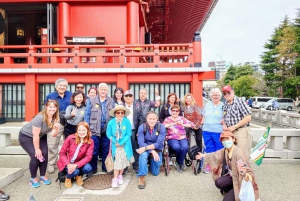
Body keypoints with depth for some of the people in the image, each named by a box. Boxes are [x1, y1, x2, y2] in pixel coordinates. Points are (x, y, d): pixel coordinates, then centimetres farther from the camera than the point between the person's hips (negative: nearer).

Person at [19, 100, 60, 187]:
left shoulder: (55, 119, -14)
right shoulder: (40, 118, -33)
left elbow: (53, 134, -14)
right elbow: (35, 135, -28)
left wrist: (56, 128, -36)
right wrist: (37, 149, -19)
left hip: (41, 136, 6)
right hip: (26, 136, -6)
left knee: (44, 154, -8)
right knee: (36, 156, -17)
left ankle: (42, 176, 12)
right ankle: (33, 178, 5)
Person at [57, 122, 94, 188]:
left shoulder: (90, 142, -11)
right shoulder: (70, 138, -14)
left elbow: (88, 157, -17)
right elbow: (62, 153, -9)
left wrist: (76, 165, -30)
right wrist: (68, 164, -24)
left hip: (79, 163, 2)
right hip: (67, 162, -1)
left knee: (88, 168, -28)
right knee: (75, 171, -31)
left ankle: (79, 176, 8)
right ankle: (68, 177, 7)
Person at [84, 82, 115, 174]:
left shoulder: (111, 101, 6)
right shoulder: (91, 101, 1)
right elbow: (87, 115, 0)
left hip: (107, 130, 2)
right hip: (94, 130, -1)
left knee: (106, 150, 9)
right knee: (94, 150, 4)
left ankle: (105, 168, 23)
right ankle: (93, 168, 19)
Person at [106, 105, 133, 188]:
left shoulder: (127, 121, -13)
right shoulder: (111, 122, -10)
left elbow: (128, 134, -9)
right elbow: (108, 134, -1)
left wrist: (121, 143, -15)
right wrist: (115, 142, -12)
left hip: (125, 144, 0)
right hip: (115, 144, 0)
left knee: (123, 159, -1)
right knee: (117, 160, -3)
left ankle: (120, 175, 20)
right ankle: (115, 178, 8)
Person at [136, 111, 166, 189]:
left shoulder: (161, 127, -16)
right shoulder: (142, 127, -15)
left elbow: (159, 143, -22)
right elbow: (141, 143, -19)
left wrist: (145, 148, -33)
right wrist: (152, 151, -32)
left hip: (157, 149, 1)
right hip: (145, 149, -1)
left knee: (155, 173, 5)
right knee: (143, 155, -36)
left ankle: (151, 162, 36)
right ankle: (142, 177, -22)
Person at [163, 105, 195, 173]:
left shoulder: (182, 118, 16)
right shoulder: (168, 119, 13)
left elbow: (192, 124, 3)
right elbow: (163, 126, -10)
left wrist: (183, 124, -15)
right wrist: (174, 123, -22)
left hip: (182, 138, 2)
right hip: (172, 138, -1)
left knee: (185, 147, -30)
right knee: (177, 147, -32)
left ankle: (179, 163, -4)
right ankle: (181, 163, -1)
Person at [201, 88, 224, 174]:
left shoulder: (223, 105, -1)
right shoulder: (208, 104, 12)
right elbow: (204, 116, 20)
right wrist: (202, 123, 12)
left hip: (218, 132, -3)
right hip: (206, 131, 4)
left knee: (219, 150, 5)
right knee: (209, 149, 11)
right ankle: (209, 164, 23)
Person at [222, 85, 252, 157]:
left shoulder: (239, 101, -9)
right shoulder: (224, 105, 11)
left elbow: (248, 117, -14)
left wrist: (234, 126, -16)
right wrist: (224, 124, 1)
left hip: (241, 132, -6)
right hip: (229, 133, 7)